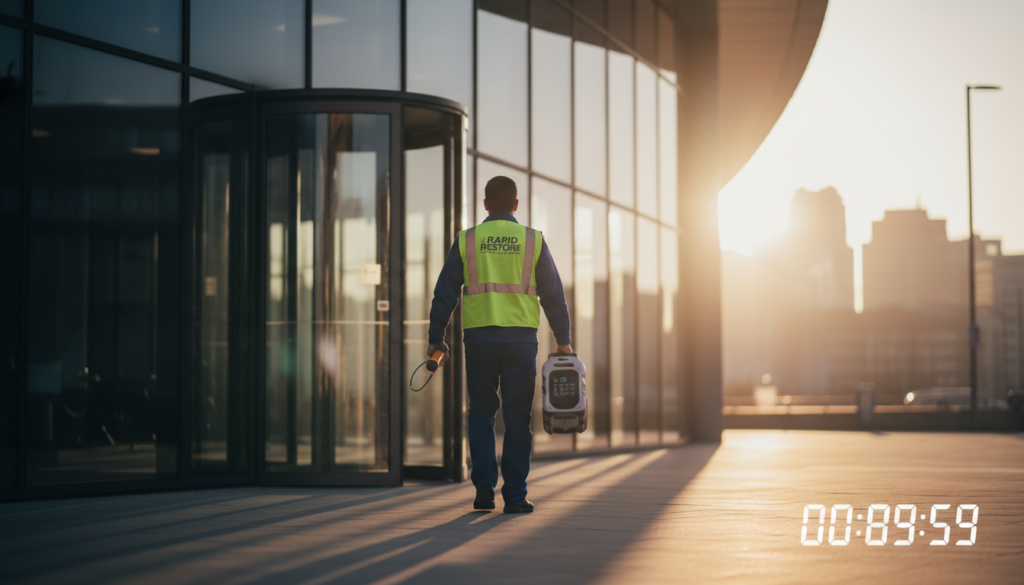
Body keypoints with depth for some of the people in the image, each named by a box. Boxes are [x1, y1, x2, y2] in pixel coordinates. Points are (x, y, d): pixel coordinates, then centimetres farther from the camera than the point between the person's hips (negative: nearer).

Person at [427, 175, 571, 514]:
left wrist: (436, 339, 11)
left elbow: (444, 293, 4)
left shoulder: (467, 241, 5)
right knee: (517, 417, 4)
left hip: (479, 337, 1)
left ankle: (484, 489, 4)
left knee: (481, 413, 12)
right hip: (521, 337, -1)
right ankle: (515, 496, 2)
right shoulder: (533, 241, 4)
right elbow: (553, 294, 4)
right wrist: (563, 340, 11)